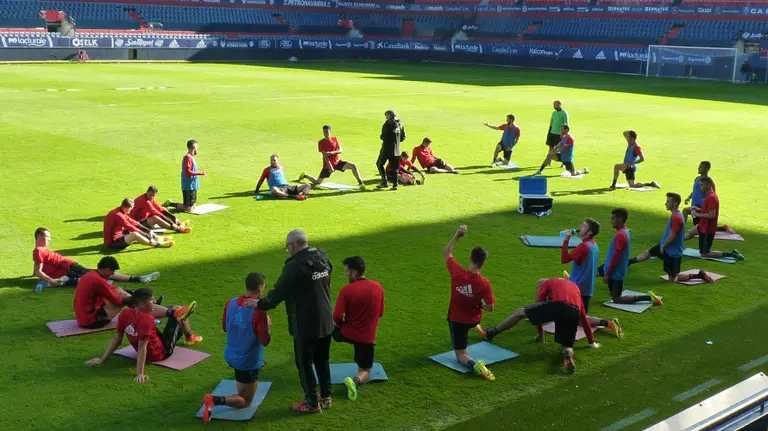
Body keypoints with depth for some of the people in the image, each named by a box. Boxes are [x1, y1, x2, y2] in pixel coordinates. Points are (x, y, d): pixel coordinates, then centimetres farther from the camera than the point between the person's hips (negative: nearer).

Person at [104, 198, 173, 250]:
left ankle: (158, 239, 4)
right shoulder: (118, 215, -23)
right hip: (113, 242, -11)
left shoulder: (120, 212, 8)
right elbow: (130, 227, -23)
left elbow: (132, 222, 10)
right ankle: (157, 244, -23)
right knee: (135, 234, -29)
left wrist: (148, 230, 4)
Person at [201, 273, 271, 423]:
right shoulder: (259, 311, -27)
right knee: (245, 401, 8)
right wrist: (267, 325, -4)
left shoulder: (230, 303, -7)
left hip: (230, 356, 8)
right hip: (248, 362, -8)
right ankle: (215, 400, -14)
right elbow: (265, 341, -21)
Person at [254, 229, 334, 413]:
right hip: (326, 322, 8)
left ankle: (312, 403, 20)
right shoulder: (323, 259, 2)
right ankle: (326, 397, 33)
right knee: (322, 360, 22)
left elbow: (278, 293, -16)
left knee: (304, 364, 10)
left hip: (305, 326, -7)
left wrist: (259, 304, -1)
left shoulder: (295, 266, -22)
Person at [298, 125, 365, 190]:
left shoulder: (334, 139, 1)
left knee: (353, 166, -18)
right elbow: (325, 155, -18)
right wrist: (330, 167, -26)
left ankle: (360, 184, -11)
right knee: (317, 183, 3)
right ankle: (304, 175, 31)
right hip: (328, 165, -3)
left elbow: (341, 150, -6)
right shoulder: (321, 142, -10)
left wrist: (332, 152, -25)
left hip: (338, 162, 3)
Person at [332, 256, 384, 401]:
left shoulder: (346, 290, -18)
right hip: (367, 338, 2)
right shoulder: (378, 287, -5)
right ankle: (355, 380, -16)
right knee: (365, 371, 17)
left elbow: (336, 318, -16)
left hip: (346, 334, -2)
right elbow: (380, 313, 7)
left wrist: (345, 322, 6)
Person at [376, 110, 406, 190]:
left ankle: (385, 182, -1)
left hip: (387, 148, -6)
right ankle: (395, 184, 4)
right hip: (396, 149, 6)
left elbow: (384, 136, -15)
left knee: (380, 164, 7)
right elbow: (403, 137, 13)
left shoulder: (388, 123, -12)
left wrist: (382, 137, 5)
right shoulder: (400, 124, 10)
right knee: (394, 166, 10)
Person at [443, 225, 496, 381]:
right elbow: (490, 308, -21)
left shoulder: (457, 272, -24)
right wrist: (479, 305, -2)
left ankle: (474, 364, -25)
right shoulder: (484, 283, -26)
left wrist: (457, 236, -2)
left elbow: (446, 252, -6)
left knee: (461, 355, 5)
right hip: (473, 320, 1)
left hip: (456, 320, -1)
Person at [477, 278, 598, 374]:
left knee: (519, 312, 14)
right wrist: (592, 342, 44)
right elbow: (583, 317, 39)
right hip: (573, 313, 3)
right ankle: (568, 354, -17)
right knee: (566, 345, 19)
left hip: (557, 306, -3)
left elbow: (539, 307, 27)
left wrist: (540, 332, 38)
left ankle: (491, 333, 23)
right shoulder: (575, 287, 40)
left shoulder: (547, 283, 30)